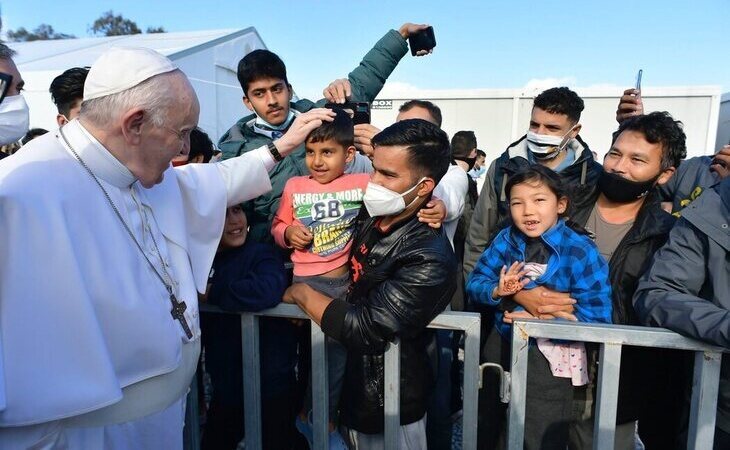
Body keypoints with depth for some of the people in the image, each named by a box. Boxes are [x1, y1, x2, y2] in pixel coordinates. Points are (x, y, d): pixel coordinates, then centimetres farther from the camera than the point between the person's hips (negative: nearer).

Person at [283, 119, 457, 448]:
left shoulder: (429, 259, -29)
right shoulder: (372, 217, -6)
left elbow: (365, 330, -30)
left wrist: (303, 295, -18)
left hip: (389, 408, -7)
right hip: (351, 379, 7)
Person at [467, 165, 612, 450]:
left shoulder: (581, 252, -17)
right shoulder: (505, 241, -5)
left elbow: (597, 318, -20)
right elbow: (474, 282, -2)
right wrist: (496, 291, -23)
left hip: (550, 360, -4)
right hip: (502, 346, 4)